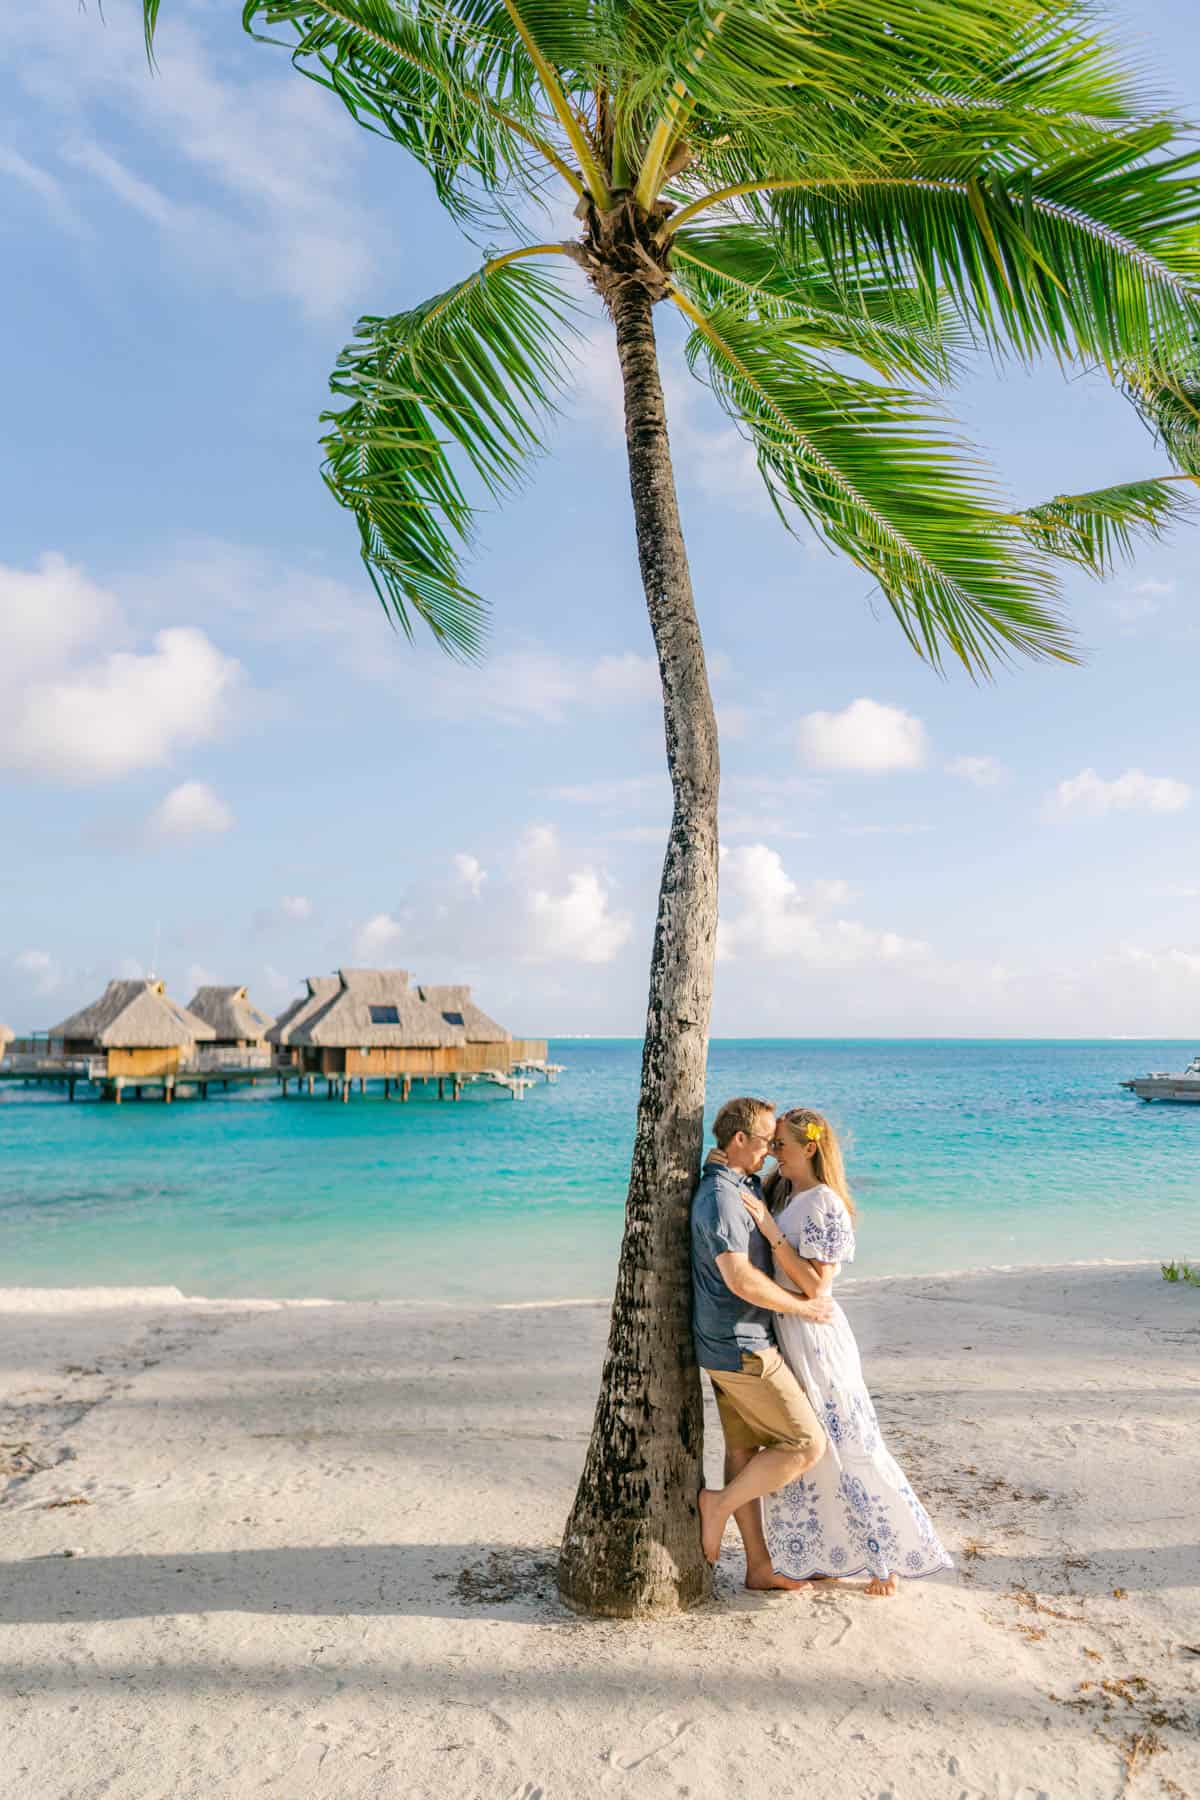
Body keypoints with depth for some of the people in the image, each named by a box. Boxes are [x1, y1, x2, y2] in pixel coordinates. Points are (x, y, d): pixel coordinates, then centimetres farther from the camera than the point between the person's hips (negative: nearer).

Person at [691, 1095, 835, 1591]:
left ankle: (759, 1565, 25)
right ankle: (720, 1504, 7)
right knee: (808, 1445, -2)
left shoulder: (746, 1186, 11)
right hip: (742, 1348, -10)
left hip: (730, 1345, 10)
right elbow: (741, 1279, -28)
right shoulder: (719, 1196, -21)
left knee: (745, 1450, 15)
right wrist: (804, 1308, -17)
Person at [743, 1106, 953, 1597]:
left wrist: (771, 1230, -27)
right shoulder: (781, 1196, 6)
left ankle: (887, 1555, 22)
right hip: (781, 1334, 8)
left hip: (814, 1336, -8)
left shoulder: (824, 1204, -18)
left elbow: (817, 1286, -22)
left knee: (846, 1448, 4)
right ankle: (822, 1557, 30)